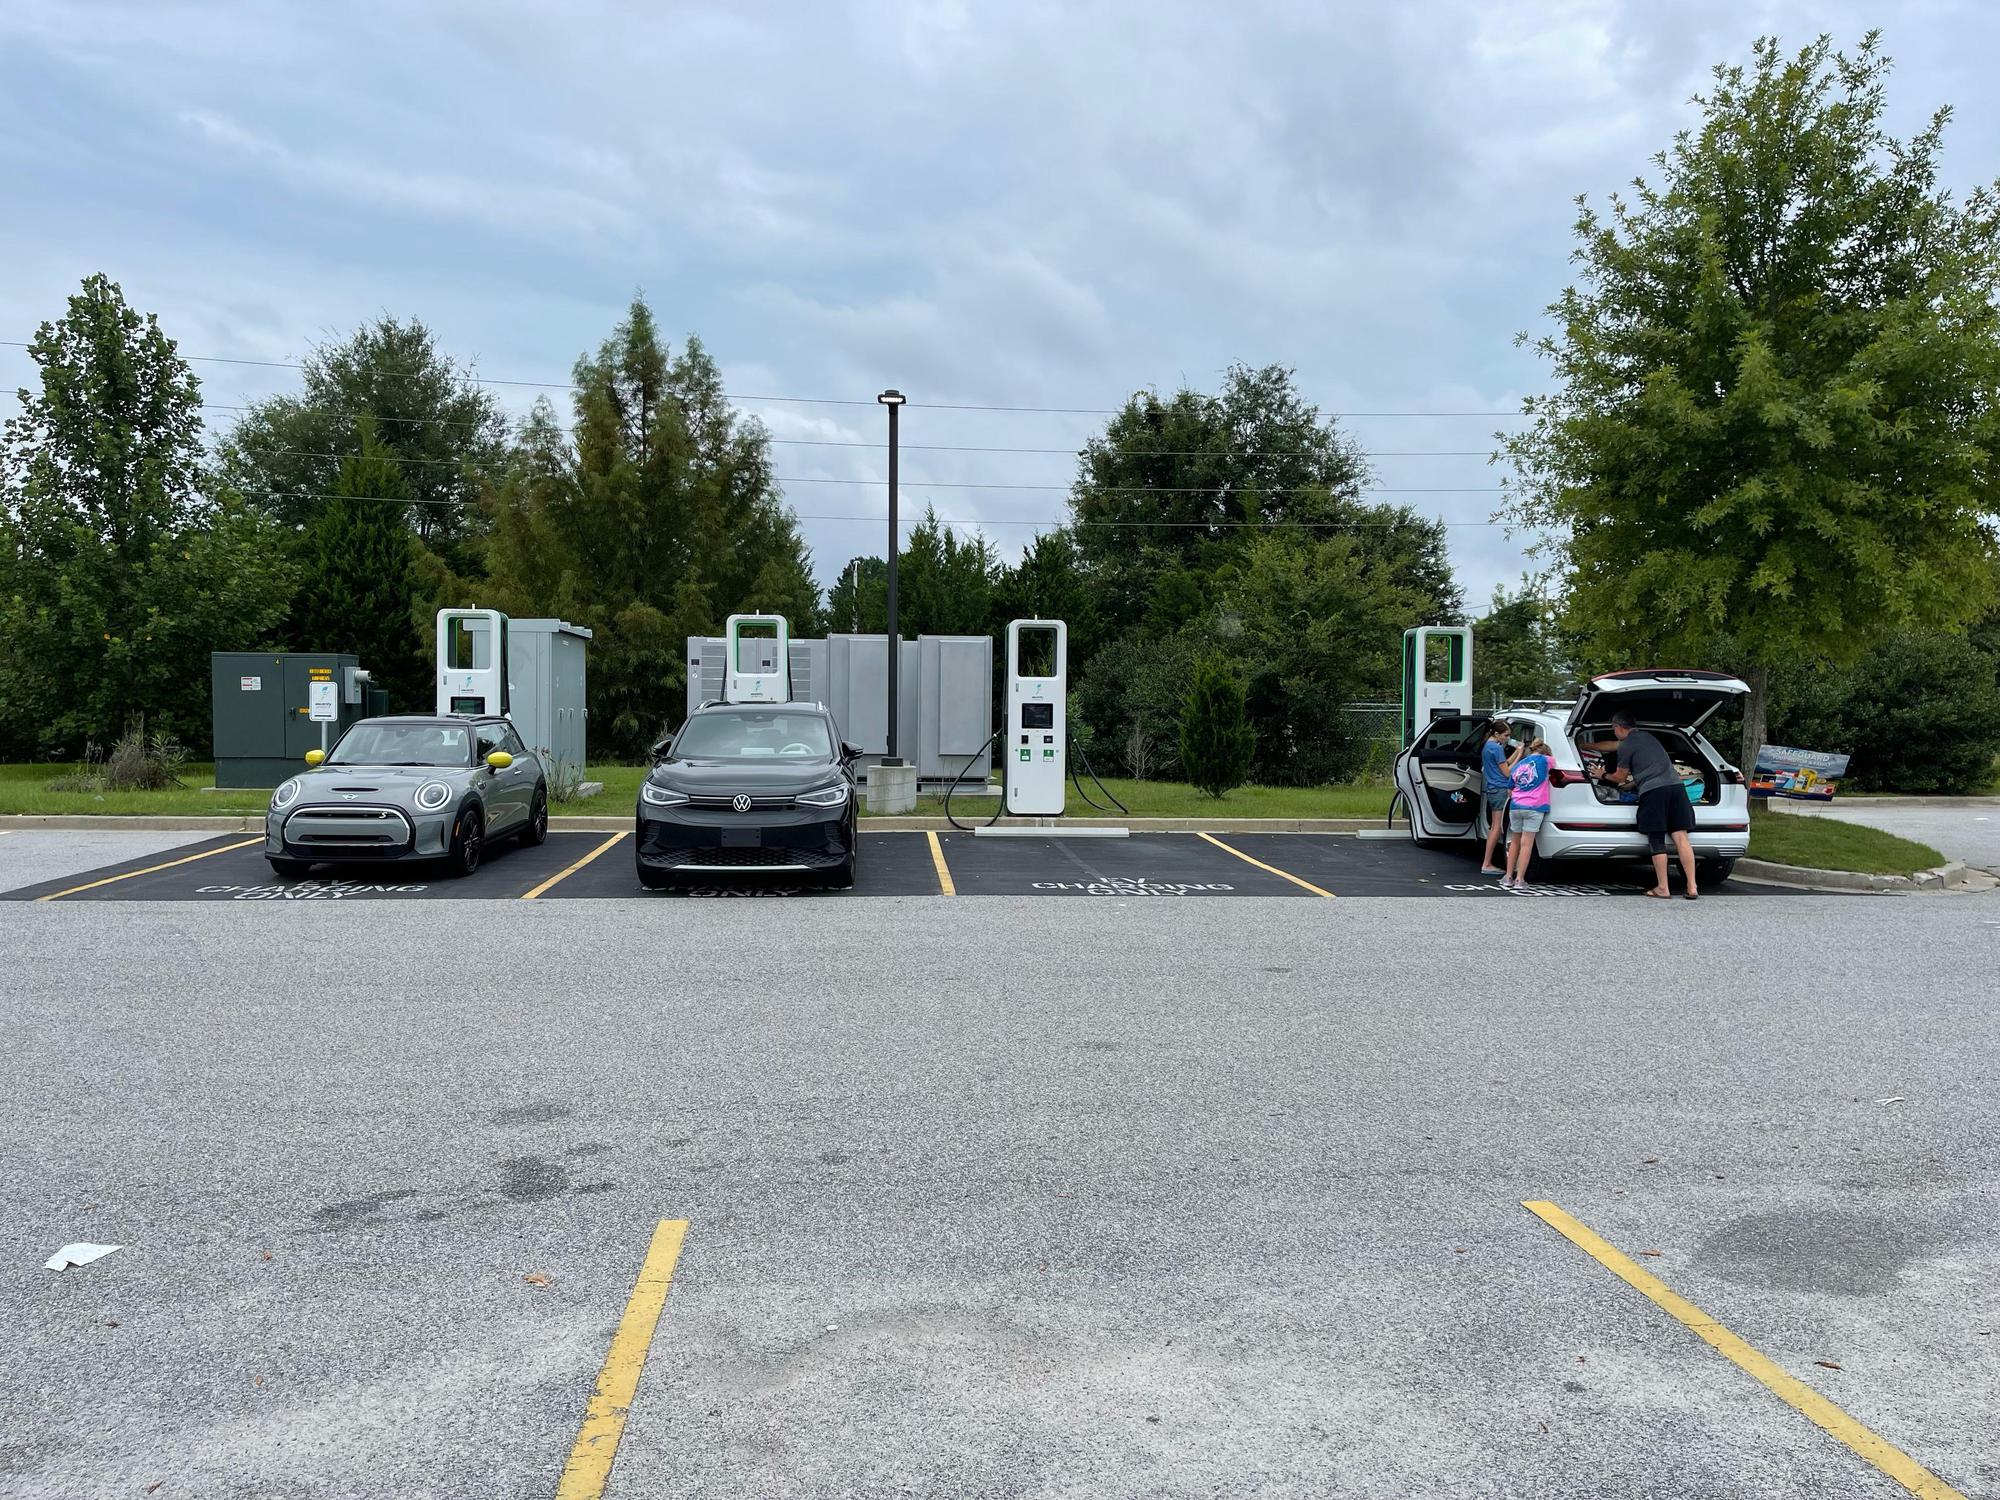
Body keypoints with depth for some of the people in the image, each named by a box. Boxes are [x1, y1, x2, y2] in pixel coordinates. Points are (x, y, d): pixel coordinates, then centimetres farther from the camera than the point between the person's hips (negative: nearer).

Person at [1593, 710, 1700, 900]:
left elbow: (1619, 777, 12)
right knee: (1681, 837, 0)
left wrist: (1604, 775, 31)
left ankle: (1662, 889, 0)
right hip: (1675, 785, 6)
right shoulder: (1648, 737, 25)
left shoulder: (1626, 745, 3)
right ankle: (1692, 888, -5)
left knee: (1657, 841, 0)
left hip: (1652, 791, -6)